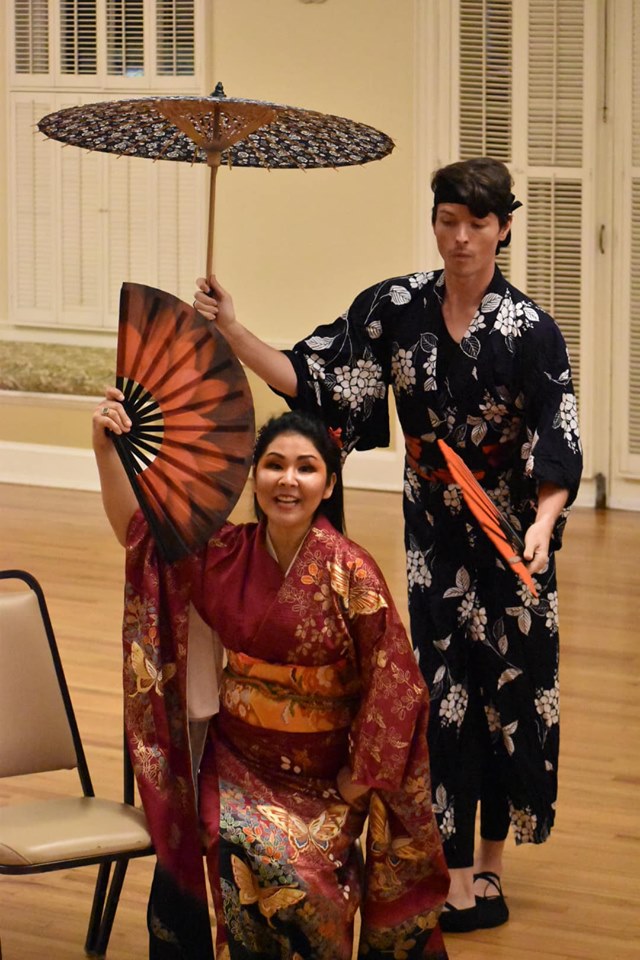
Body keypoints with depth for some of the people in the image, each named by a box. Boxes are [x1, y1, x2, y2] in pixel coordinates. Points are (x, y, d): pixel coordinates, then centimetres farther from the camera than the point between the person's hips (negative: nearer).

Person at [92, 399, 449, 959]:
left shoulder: (349, 572, -16)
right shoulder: (226, 551, -2)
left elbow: (392, 684, -11)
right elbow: (137, 529, 8)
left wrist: (358, 777, -7)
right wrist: (106, 449, -6)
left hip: (321, 772, -3)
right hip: (236, 757, 3)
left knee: (301, 872, -24)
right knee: (242, 856, -22)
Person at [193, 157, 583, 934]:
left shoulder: (529, 330, -10)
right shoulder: (396, 309, -2)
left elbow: (557, 451, -14)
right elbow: (311, 377, -4)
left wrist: (542, 526, -30)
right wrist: (232, 330, -15)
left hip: (511, 534, -2)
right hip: (435, 533, 2)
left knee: (508, 685, 3)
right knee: (445, 687, 1)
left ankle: (487, 862, 17)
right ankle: (464, 879, 8)